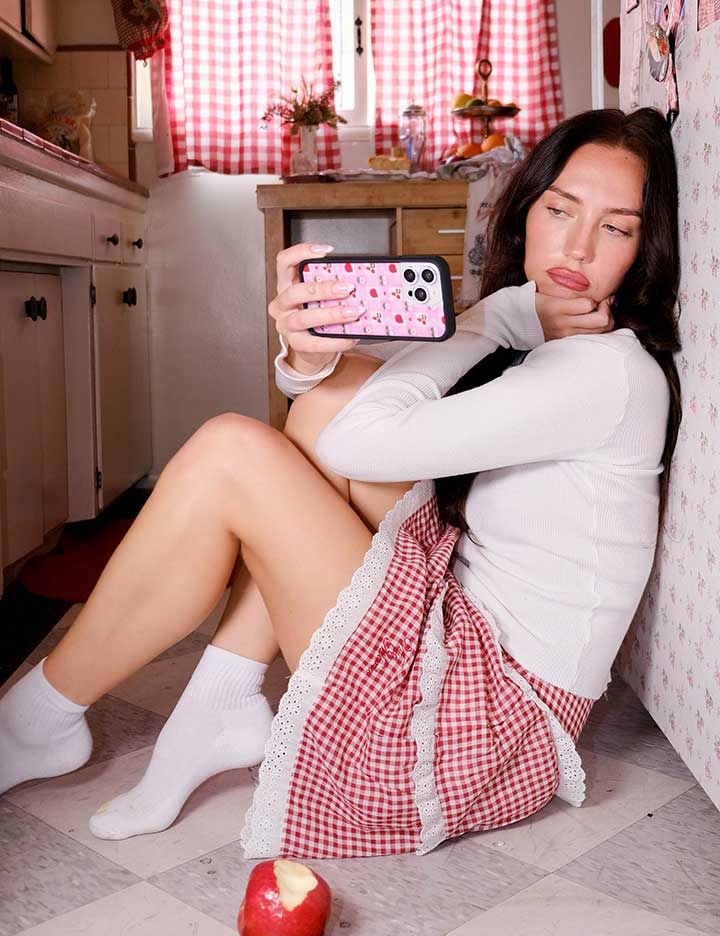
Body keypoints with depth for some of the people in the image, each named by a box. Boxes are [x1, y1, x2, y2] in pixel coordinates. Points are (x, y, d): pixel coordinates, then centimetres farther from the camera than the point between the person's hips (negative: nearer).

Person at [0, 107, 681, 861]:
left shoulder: (611, 371, -18)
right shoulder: (530, 343, 9)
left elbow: (365, 441, -21)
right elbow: (349, 407, 1)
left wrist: (505, 310, -10)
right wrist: (308, 356, -22)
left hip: (489, 718, -9)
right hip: (461, 630, 9)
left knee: (229, 454, -16)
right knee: (335, 389, -2)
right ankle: (222, 708, -2)